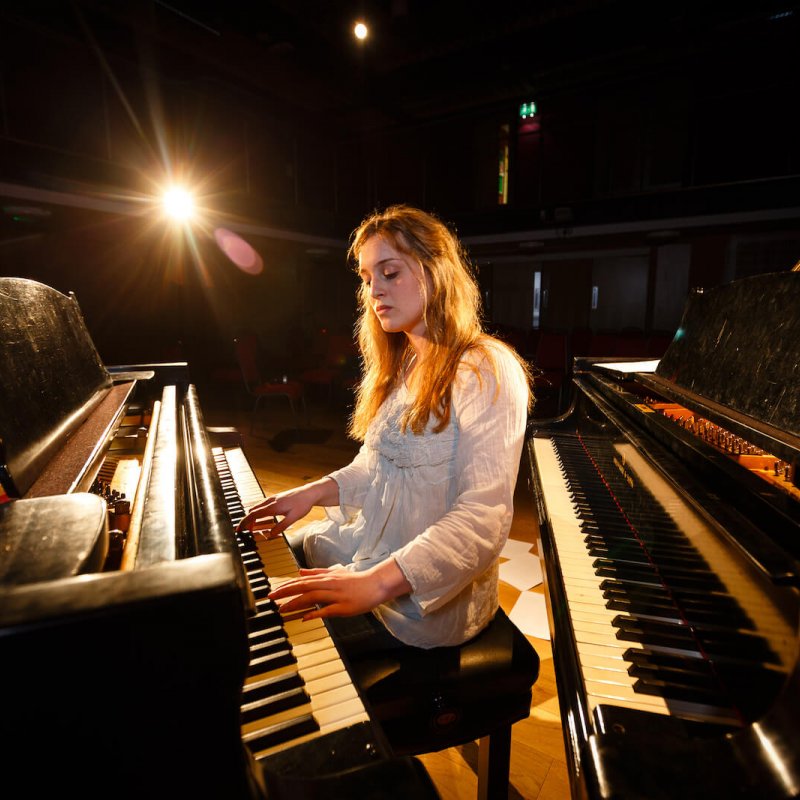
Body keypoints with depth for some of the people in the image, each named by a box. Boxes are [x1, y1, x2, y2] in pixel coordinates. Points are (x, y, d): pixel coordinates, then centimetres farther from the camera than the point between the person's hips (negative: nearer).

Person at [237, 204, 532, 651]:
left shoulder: (487, 371, -20)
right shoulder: (400, 366, 10)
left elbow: (484, 519, -26)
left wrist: (376, 582, -34)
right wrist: (315, 492, -2)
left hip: (431, 594, -8)